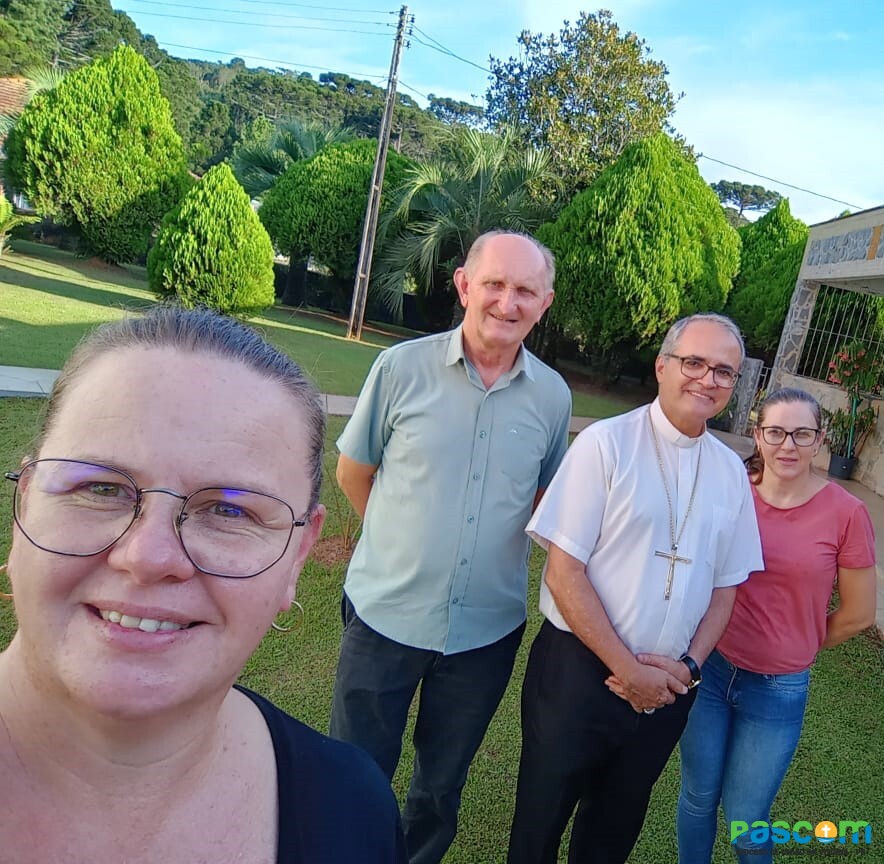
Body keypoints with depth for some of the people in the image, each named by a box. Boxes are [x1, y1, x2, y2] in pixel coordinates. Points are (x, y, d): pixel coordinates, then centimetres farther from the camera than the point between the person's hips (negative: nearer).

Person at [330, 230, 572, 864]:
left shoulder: (553, 396, -4)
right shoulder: (403, 368, -11)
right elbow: (353, 471, 1)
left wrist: (495, 543, 4)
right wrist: (407, 540, 6)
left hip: (487, 628, 2)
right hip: (384, 614, -2)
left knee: (443, 782, 24)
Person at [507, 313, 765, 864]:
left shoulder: (732, 472, 3)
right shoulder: (605, 444, -13)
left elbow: (725, 586, 9)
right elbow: (564, 573, -15)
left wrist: (688, 665, -5)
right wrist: (628, 669, -14)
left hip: (668, 686, 5)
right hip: (580, 668, -4)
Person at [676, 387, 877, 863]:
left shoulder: (846, 513, -12)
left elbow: (858, 615, -1)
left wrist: (794, 647, 8)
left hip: (778, 689, -1)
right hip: (708, 667, 1)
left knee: (745, 817, 15)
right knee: (699, 797, 18)